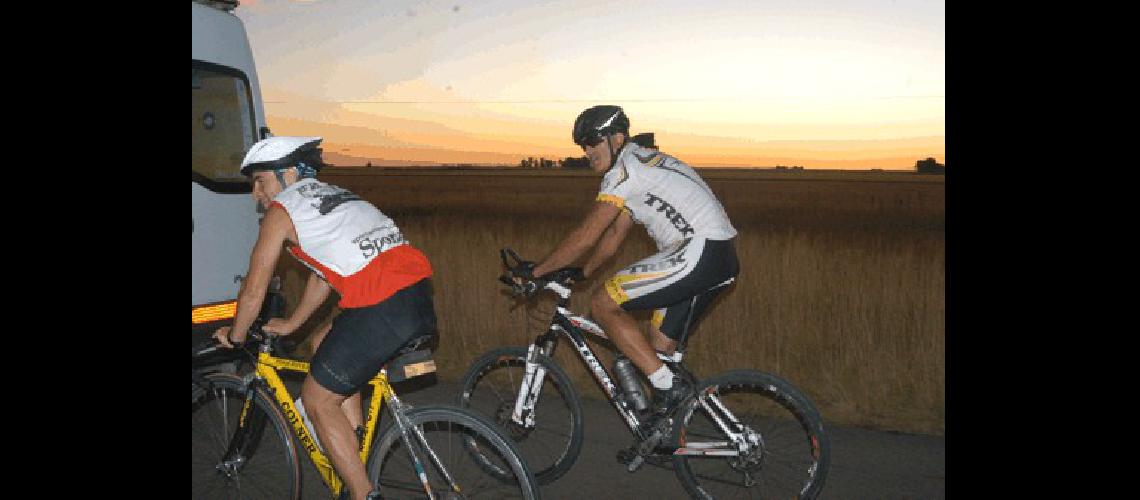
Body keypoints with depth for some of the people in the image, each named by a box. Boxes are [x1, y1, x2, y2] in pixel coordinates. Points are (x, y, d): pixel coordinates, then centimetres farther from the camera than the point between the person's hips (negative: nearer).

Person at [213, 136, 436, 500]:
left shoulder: (282, 209, 5)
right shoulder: (334, 196, 28)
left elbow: (254, 289, 8)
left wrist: (235, 336, 25)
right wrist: (289, 325, 44)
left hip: (381, 309, -8)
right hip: (421, 298, 8)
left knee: (317, 400, 9)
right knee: (325, 343, 30)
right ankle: (355, 450, 30)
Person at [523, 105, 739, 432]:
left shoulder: (625, 168, -9)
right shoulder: (640, 163, 22)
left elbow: (586, 237, -13)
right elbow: (615, 234, 26)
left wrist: (535, 272, -4)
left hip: (699, 254, -10)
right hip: (723, 260, 10)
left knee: (603, 303, -9)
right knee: (661, 344, 15)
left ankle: (669, 387, -9)